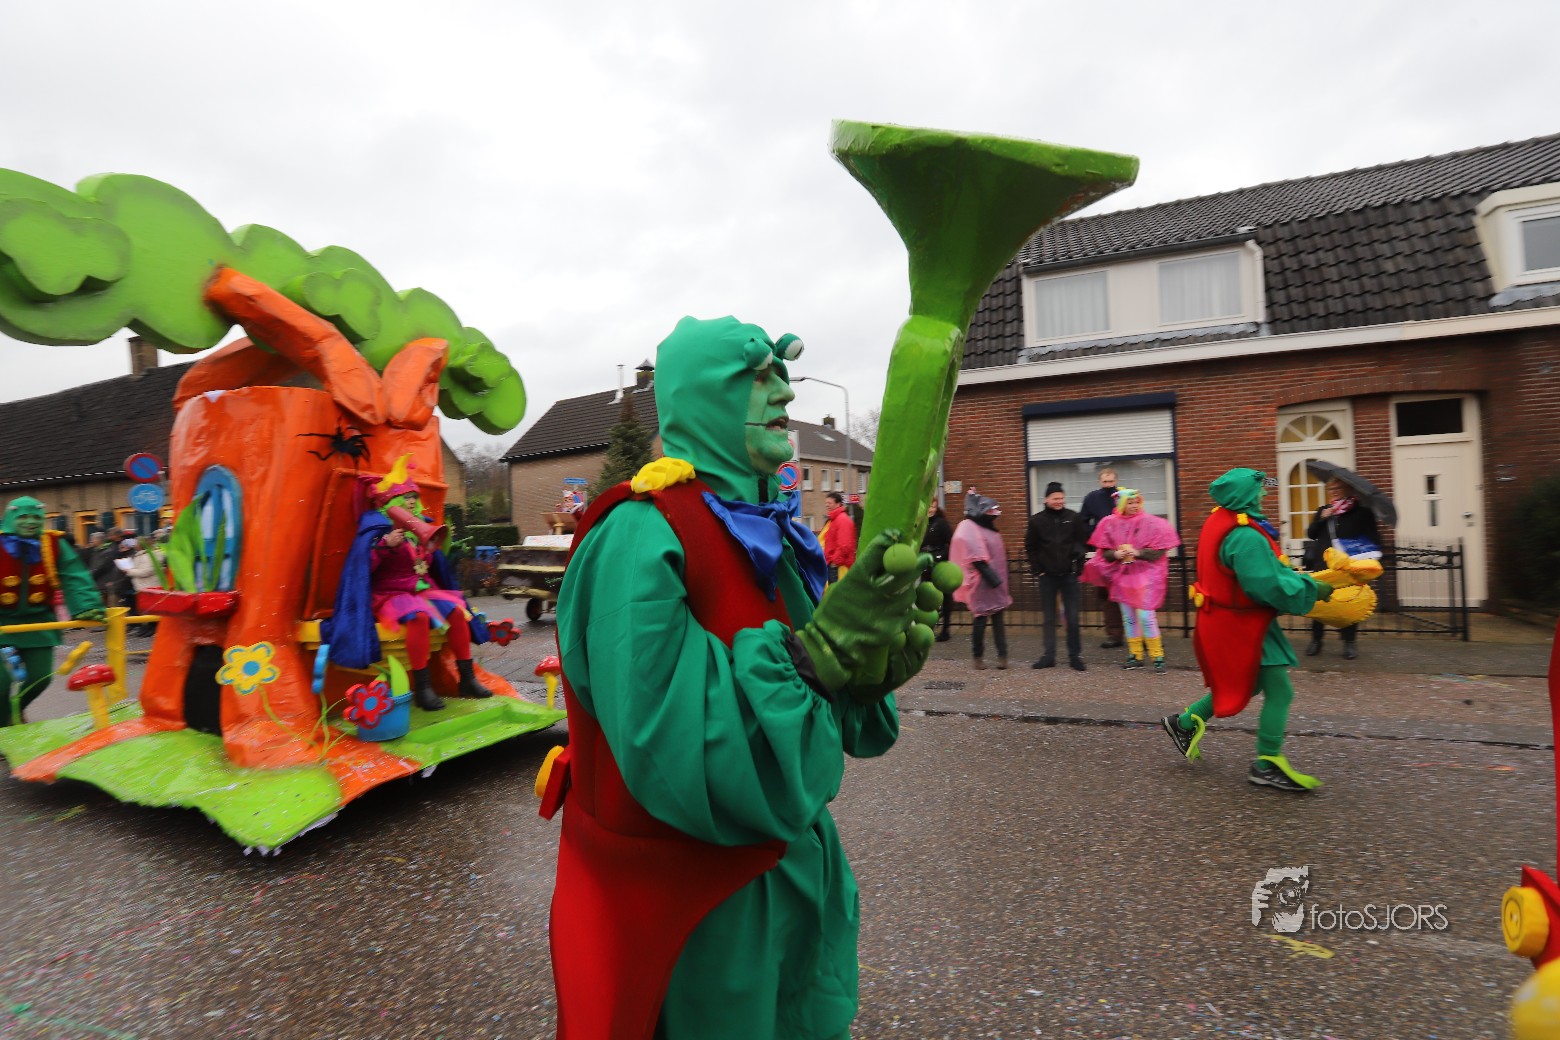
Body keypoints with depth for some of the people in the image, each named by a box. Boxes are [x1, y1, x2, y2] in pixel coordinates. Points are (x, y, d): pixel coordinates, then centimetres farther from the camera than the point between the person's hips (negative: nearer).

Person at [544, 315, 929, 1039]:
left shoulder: (773, 531, 3)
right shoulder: (641, 536, -23)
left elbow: (836, 715, 5)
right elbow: (670, 747, -32)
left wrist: (876, 660, -17)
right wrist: (821, 645, -31)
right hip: (695, 909, -7)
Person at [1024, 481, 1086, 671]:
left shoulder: (1073, 518, 1)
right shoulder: (1036, 520, 0)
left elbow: (1081, 543, 6)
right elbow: (1030, 548, 5)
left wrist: (1078, 566, -1)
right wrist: (1037, 570, -1)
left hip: (1069, 575, 0)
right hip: (1047, 576, 0)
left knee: (1072, 618, 1)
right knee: (1049, 618, 7)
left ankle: (1075, 655, 12)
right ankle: (1049, 656, 14)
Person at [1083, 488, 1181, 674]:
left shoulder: (1149, 522, -5)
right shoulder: (1111, 523, 3)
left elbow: (1159, 551, -7)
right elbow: (1104, 551, 6)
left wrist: (1138, 553, -19)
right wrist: (1116, 554, -13)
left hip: (1144, 574, -4)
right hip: (1121, 575, 4)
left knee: (1146, 616, -10)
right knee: (1128, 617, 9)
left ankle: (1157, 657, 2)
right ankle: (1136, 656, 20)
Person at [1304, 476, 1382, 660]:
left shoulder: (1361, 511, 0)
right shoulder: (1323, 511, 13)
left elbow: (1373, 537, -3)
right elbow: (1311, 534, 7)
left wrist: (1369, 559, -16)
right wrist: (1322, 518, -8)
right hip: (1323, 565, 3)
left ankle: (1349, 642, 12)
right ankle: (1316, 640, 13)